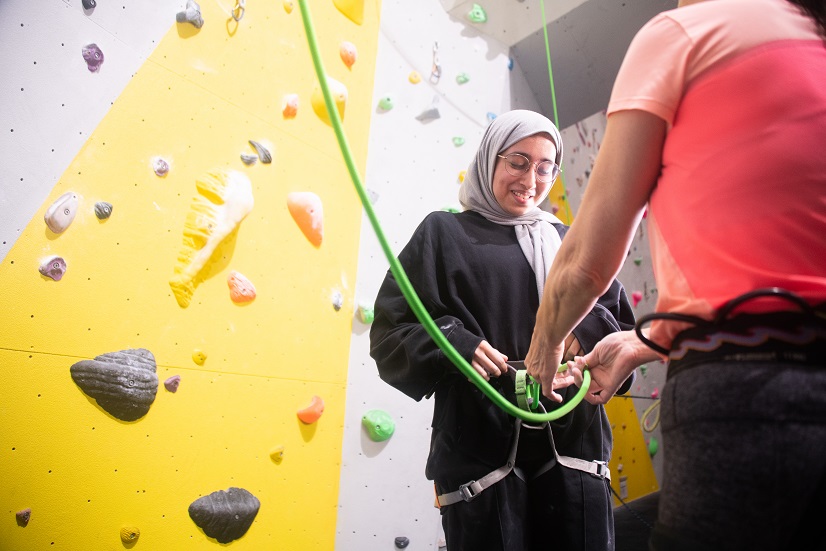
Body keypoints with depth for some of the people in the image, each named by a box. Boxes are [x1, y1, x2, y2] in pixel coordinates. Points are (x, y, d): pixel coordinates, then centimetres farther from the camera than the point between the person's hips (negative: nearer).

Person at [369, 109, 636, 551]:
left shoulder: (569, 242, 17)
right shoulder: (445, 232, 5)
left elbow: (623, 323, 14)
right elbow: (389, 333, -1)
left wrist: (585, 330, -8)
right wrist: (453, 345, -18)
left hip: (572, 446, 4)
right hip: (480, 451, -3)